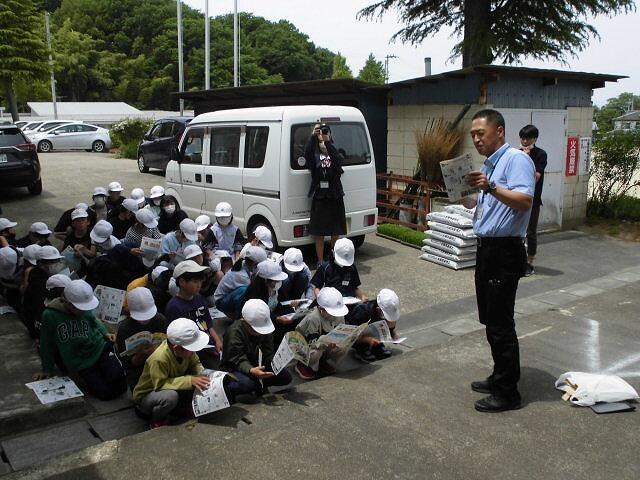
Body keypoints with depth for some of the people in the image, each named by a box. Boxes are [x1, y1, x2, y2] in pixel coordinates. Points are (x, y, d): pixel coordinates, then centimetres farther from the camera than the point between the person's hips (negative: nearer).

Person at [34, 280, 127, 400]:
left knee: (116, 377, -24)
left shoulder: (85, 309, -5)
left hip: (100, 349, 1)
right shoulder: (50, 315, -12)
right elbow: (47, 345, 2)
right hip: (80, 364, -1)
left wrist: (105, 333, -2)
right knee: (105, 393, -15)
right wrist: (47, 369, 11)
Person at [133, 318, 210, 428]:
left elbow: (195, 363, -3)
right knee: (170, 396, -39)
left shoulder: (186, 349, -18)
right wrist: (189, 380, -38)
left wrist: (202, 373, -26)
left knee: (199, 384, -17)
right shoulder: (159, 359, -38)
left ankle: (181, 408, 5)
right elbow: (160, 384, -32)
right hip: (146, 396, -6)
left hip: (173, 389, 6)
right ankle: (157, 420, -7)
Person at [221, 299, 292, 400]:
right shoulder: (234, 332, -25)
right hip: (234, 369, -6)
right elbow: (238, 360, -31)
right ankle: (228, 389, -8)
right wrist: (251, 371, -52)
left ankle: (259, 385, 15)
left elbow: (268, 354, -9)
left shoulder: (265, 328, -5)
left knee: (286, 376, -7)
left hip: (256, 366, 7)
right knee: (248, 383, -38)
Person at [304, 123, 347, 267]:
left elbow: (339, 160, -19)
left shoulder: (334, 153, 4)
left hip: (335, 196, 1)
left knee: (335, 231, 9)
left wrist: (327, 142, -26)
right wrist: (313, 136, -25)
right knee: (319, 231, 3)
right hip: (319, 197, -1)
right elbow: (307, 155, -20)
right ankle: (320, 261, 13)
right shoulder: (315, 155, 2)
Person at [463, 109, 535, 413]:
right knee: (491, 319, 17)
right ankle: (500, 377, 30)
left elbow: (524, 201, -25)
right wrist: (465, 196, 8)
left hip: (504, 253, -10)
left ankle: (508, 393, 7)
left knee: (500, 324, -4)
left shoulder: (516, 159, -12)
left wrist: (490, 187, -34)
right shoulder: (488, 165, 18)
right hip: (487, 249, 10)